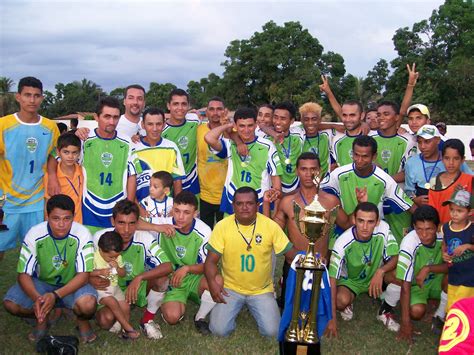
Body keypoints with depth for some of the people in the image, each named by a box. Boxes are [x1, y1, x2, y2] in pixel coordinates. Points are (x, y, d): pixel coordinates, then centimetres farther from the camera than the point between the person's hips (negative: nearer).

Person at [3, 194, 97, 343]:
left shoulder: (82, 235, -23)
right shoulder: (35, 234, -19)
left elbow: (83, 275, -22)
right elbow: (23, 274, -16)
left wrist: (55, 295, -37)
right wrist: (36, 298, -36)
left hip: (73, 284, -2)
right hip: (42, 282, 3)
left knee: (88, 304, -34)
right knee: (10, 303, -22)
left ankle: (82, 321, 4)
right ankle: (43, 317, 9)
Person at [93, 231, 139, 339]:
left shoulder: (118, 257, 0)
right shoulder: (94, 257, -16)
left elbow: (123, 274, 6)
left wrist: (117, 268, -15)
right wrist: (99, 272, -28)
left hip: (114, 287, 5)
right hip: (99, 288, -5)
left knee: (125, 306, -9)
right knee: (113, 303, -27)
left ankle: (125, 330, 7)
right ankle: (128, 327, -17)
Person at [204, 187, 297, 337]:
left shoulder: (271, 226, -9)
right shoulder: (222, 226, -10)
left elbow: (292, 254, -4)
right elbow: (211, 261, -8)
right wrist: (212, 282, -26)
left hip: (262, 290, 0)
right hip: (231, 289, 0)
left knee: (271, 331, -15)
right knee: (219, 330, -15)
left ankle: (252, 307, 17)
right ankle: (238, 307, 17)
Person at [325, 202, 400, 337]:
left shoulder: (383, 229, -26)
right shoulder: (343, 243, -32)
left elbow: (396, 258, -17)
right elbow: (332, 279, -30)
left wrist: (381, 271, -40)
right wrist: (332, 318, -33)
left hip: (376, 275, 3)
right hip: (350, 279, -2)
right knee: (341, 301, -33)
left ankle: (385, 312, 1)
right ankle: (348, 305, 8)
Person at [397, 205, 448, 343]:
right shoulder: (410, 243, -31)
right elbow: (405, 284, -29)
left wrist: (429, 268, -33)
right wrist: (405, 322, -29)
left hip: (435, 281, 4)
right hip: (415, 285, -4)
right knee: (417, 311, -29)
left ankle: (440, 316, 0)